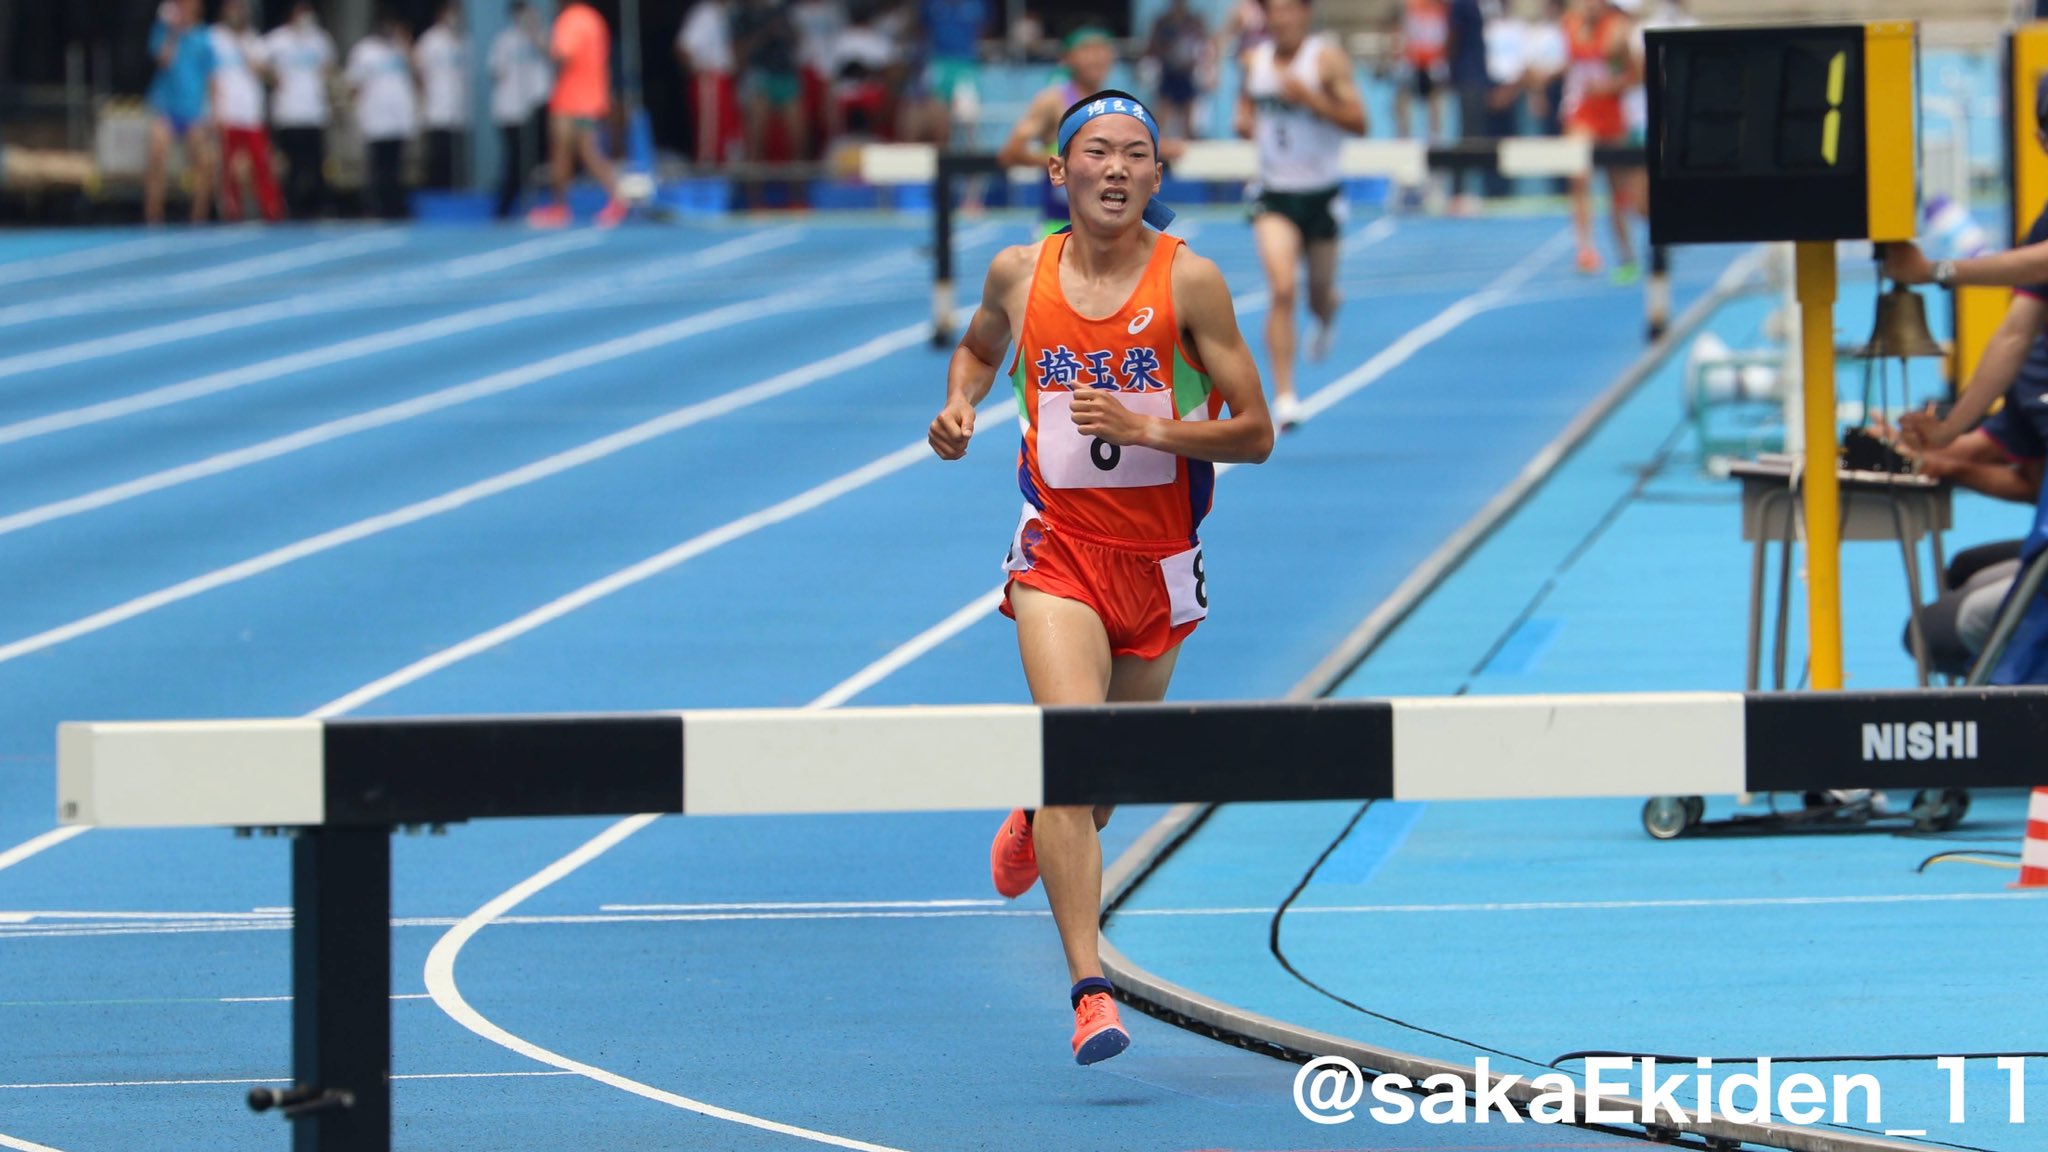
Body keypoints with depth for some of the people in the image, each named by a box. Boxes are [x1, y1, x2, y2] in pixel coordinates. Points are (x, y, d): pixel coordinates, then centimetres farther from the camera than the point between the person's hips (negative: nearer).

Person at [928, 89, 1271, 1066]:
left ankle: (1035, 825, 54)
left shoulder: (1187, 280, -8)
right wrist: (959, 407, 2)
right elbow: (978, 348, 23)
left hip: (1158, 561, 1)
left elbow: (1254, 434, -8)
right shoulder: (1019, 273, -1)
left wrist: (1145, 428, -21)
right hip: (1058, 549, -1)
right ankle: (1088, 990, -25)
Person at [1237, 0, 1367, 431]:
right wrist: (1244, 122, -4)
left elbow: (1358, 122, -15)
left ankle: (1326, 318, 55)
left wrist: (1310, 99, -27)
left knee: (1319, 295, 14)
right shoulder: (1254, 61, 1)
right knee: (1282, 290, -18)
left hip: (1321, 192, -1)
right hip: (1274, 193, 1)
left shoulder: (1327, 59, -11)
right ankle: (1284, 396, -19)